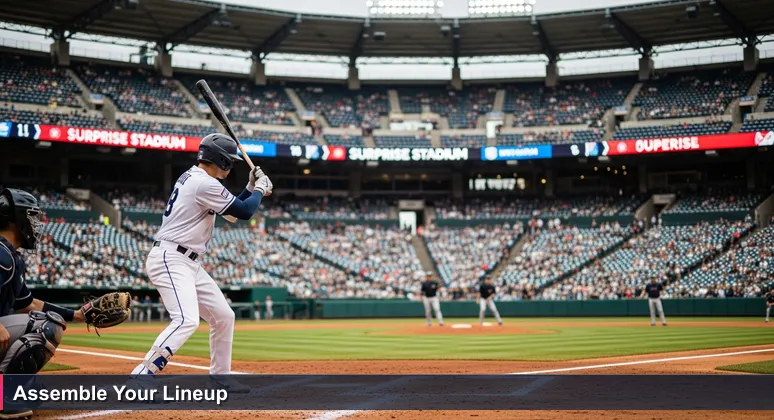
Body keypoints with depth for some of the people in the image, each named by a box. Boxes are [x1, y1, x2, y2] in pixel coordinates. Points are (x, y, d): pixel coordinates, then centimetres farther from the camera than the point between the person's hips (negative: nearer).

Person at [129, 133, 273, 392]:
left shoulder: (193, 178, 16)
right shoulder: (205, 184, -16)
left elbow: (231, 210, 25)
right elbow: (244, 212, -11)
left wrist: (251, 188, 17)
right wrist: (260, 189, 6)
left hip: (189, 263, 11)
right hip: (170, 260, -11)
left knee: (223, 316, 14)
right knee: (187, 320, -27)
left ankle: (219, 376, 26)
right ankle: (140, 378, -27)